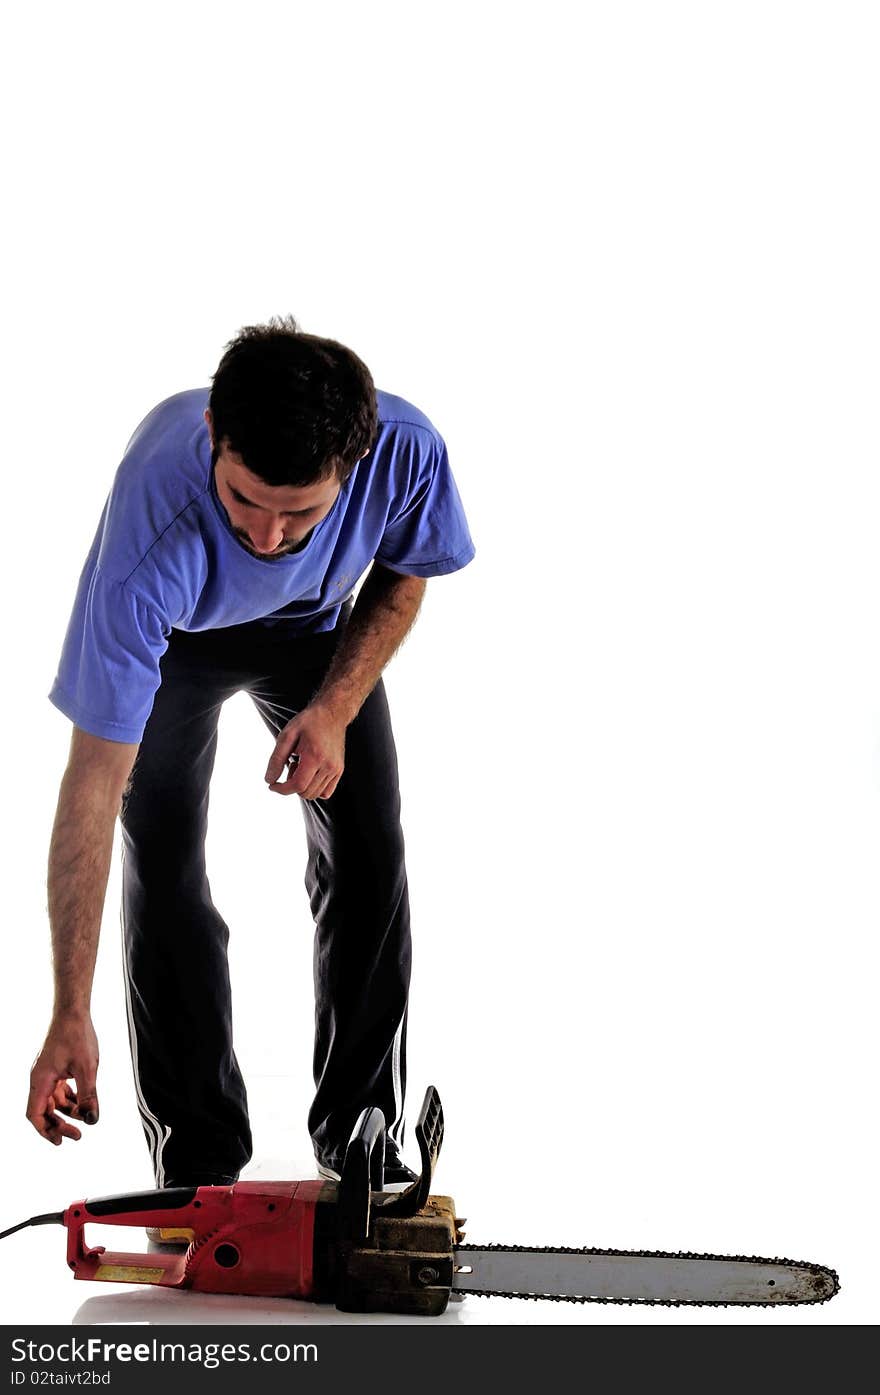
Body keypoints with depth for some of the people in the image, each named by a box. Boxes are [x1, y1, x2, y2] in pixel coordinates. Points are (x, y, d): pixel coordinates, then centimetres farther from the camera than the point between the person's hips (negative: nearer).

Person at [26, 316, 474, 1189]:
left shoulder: (405, 450, -37)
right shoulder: (149, 545, -45)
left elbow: (402, 577, -9)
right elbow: (94, 782, -40)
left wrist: (334, 708, -23)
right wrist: (70, 1017, -39)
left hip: (321, 626, 3)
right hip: (177, 640, -2)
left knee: (368, 865, -4)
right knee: (164, 879, -11)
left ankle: (361, 1143, 13)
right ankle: (198, 1165, 5)